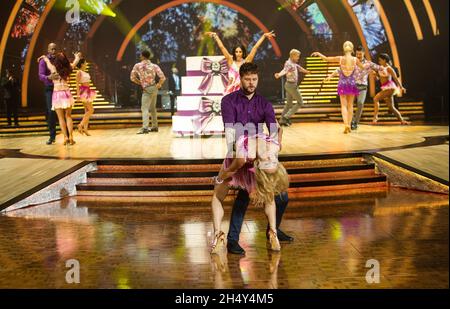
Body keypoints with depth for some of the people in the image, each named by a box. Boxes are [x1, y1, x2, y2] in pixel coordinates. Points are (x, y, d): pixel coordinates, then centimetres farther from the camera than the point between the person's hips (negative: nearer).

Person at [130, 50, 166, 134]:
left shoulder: (137, 66, -5)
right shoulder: (154, 66, 0)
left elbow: (132, 77, 4)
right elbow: (163, 78, -7)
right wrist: (158, 85, 7)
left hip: (147, 89, -5)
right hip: (154, 88, 5)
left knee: (144, 108, -9)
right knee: (152, 108, 17)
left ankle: (145, 128, -23)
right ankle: (154, 126, 24)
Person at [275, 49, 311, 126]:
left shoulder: (294, 63, 12)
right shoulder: (289, 63, -17)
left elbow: (299, 68, 32)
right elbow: (284, 70, -37)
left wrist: (306, 71, 49)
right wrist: (279, 75, -59)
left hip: (289, 85, 9)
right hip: (292, 85, -9)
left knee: (289, 103, 14)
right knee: (300, 102, -1)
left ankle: (282, 120, 16)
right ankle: (286, 117, -4)